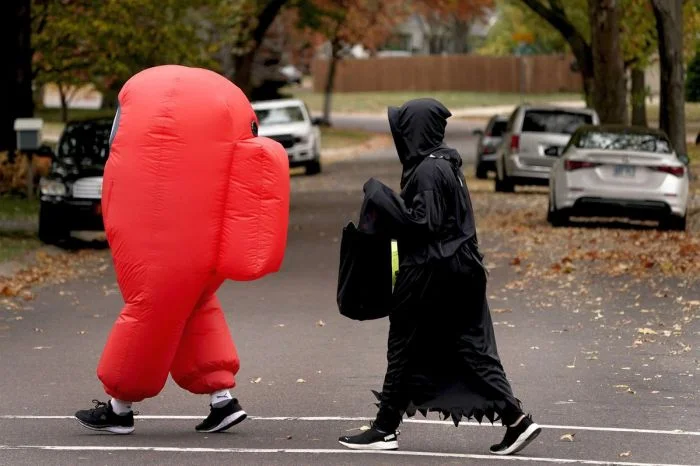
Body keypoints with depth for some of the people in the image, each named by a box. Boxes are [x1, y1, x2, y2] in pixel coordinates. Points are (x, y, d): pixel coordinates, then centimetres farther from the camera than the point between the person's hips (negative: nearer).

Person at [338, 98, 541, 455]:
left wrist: (381, 198, -16)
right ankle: (516, 420, 1)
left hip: (429, 275, -9)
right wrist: (386, 203, 15)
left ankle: (385, 429, 11)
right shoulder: (443, 163, 13)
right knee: (470, 349, 8)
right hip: (459, 269, 9)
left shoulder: (428, 170, -17)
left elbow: (423, 223, -21)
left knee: (405, 350, 3)